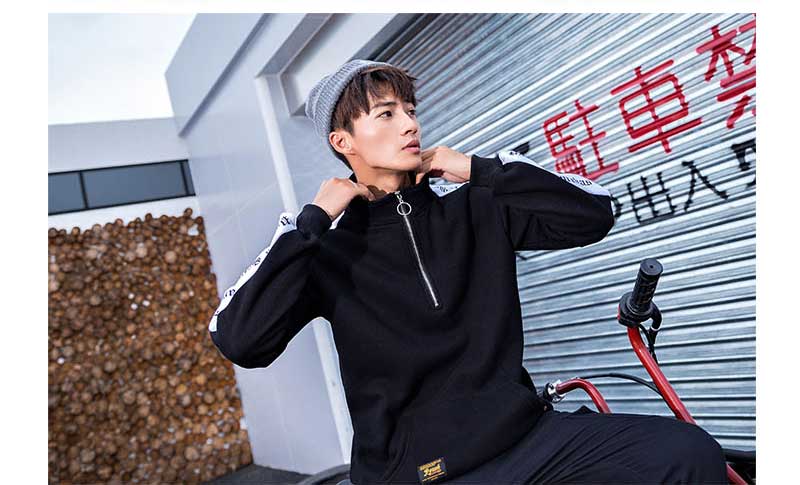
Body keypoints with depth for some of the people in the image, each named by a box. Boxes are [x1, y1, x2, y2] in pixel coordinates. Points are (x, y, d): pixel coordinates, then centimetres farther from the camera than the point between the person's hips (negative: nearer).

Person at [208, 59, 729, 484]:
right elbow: (241, 341, -16)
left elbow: (593, 212, 2)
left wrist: (480, 169, -4)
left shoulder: (472, 209, 4)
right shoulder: (327, 247, -4)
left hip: (526, 432, 4)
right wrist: (311, 220, -14)